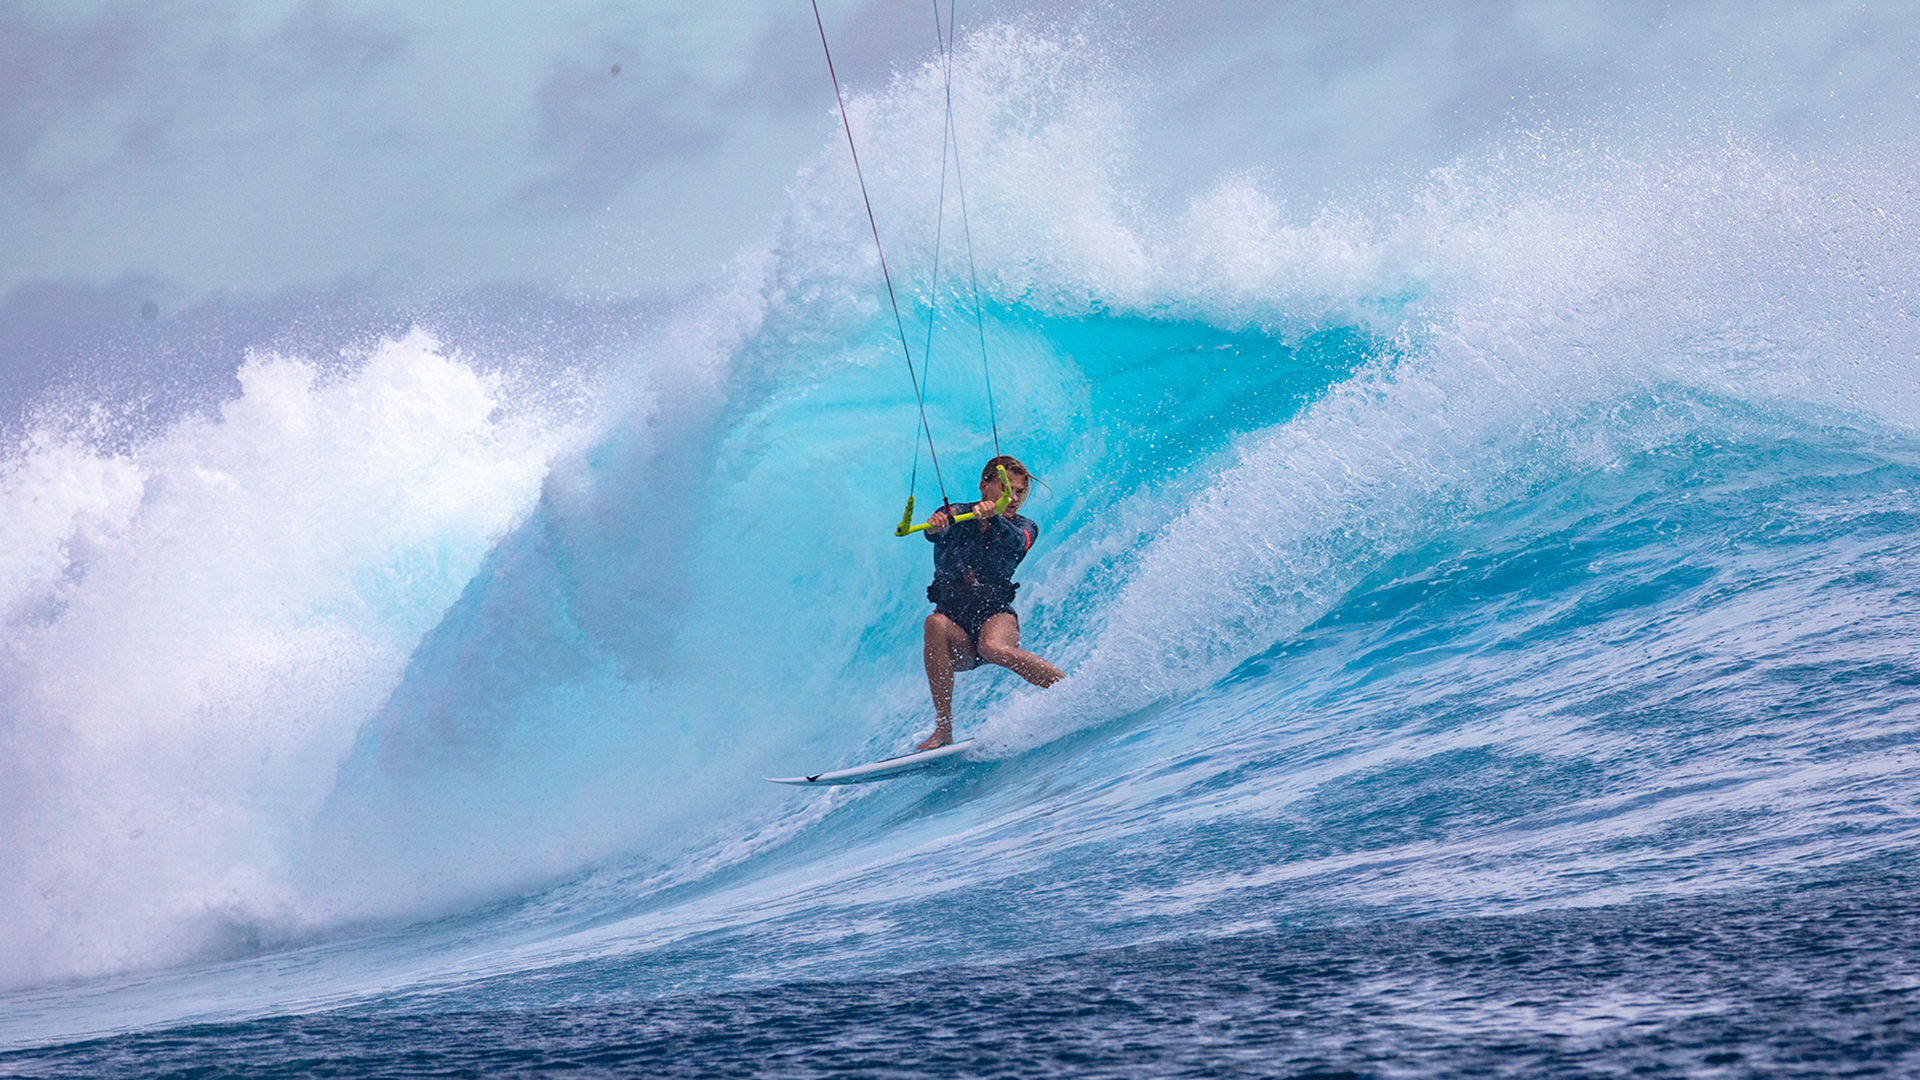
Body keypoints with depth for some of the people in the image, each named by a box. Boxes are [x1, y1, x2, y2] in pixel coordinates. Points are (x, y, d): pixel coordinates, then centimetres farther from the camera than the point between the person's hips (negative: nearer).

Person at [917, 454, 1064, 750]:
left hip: (996, 615, -1)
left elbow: (1016, 544, -15)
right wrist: (934, 526, -41)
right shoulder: (956, 515, 10)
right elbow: (938, 532, -14)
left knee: (993, 647, -36)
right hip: (954, 618, 1)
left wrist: (993, 518, -38)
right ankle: (943, 729, -34)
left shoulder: (1024, 528, 11)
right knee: (935, 624, -34)